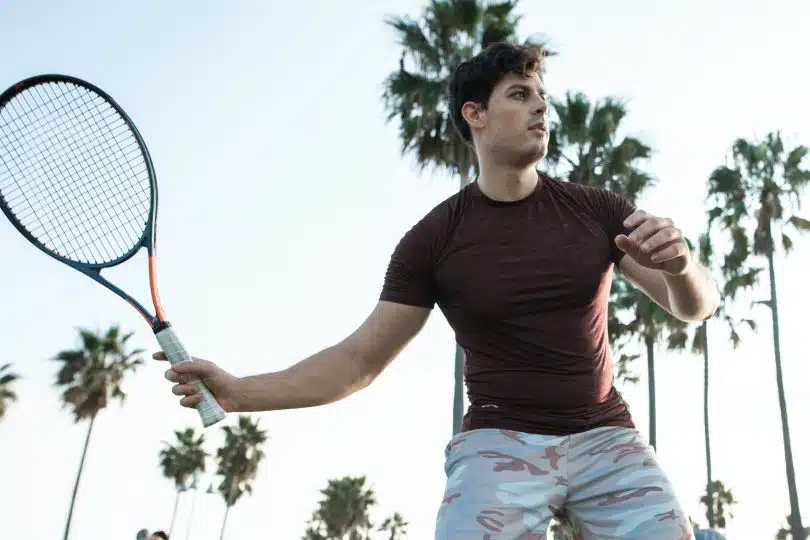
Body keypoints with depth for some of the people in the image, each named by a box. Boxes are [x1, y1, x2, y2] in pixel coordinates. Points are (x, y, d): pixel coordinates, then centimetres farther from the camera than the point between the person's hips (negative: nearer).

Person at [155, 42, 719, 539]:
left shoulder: (598, 209, 1)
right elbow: (358, 360, -2)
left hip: (605, 439, 3)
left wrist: (680, 266, -23)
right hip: (501, 441, -2)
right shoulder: (431, 240, -4)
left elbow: (698, 305, 2)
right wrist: (238, 391, -14)